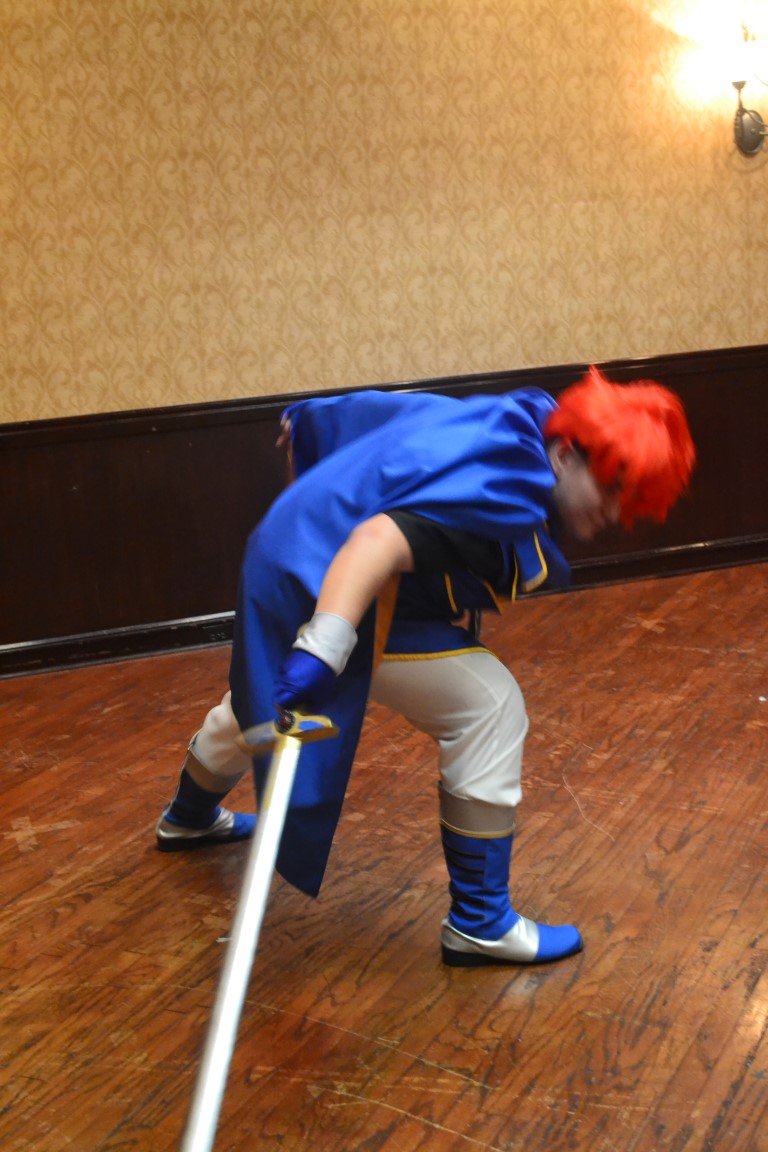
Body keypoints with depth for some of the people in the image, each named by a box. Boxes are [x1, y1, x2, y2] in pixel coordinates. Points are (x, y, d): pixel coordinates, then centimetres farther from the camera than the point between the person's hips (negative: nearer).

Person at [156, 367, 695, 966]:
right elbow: (379, 542, -39)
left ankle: (189, 818, 64)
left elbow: (377, 409, 18)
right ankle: (480, 923, 2)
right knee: (490, 711, -9)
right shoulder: (501, 493, -24)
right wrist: (323, 649, -48)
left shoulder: (495, 420, 4)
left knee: (259, 698, 34)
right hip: (341, 599, -10)